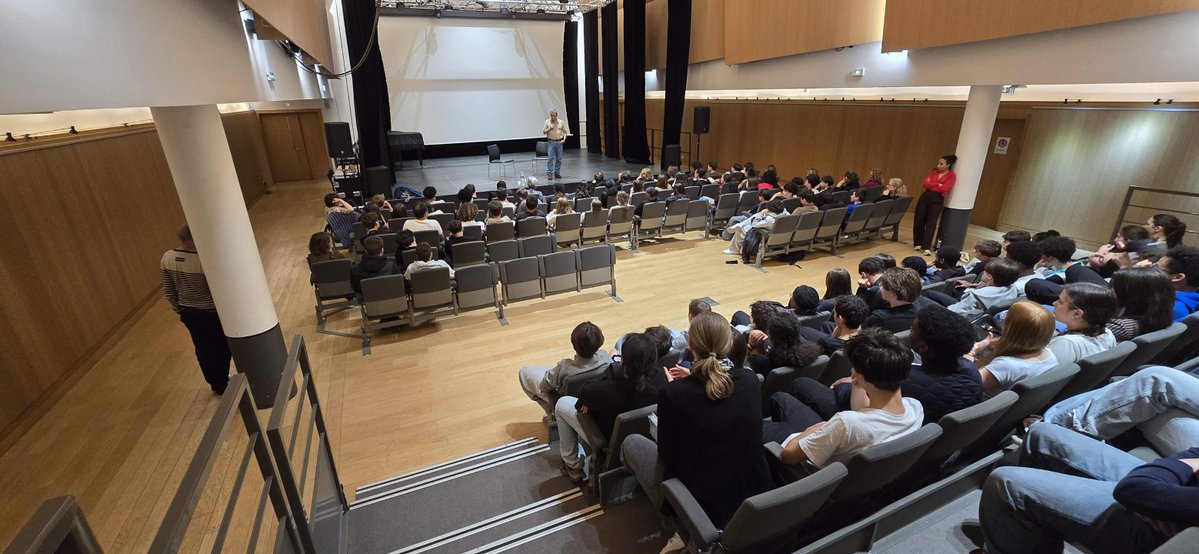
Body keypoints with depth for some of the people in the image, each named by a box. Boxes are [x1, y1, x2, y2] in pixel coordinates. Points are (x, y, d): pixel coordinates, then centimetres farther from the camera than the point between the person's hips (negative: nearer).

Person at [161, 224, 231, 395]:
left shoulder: (167, 257, -6)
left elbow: (168, 290, 4)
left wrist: (179, 310, 17)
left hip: (188, 312, 6)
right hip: (211, 313, -6)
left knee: (203, 349, 20)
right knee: (222, 349, 13)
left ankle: (216, 384, 37)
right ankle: (222, 385, 26)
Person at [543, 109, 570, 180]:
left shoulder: (561, 122, 3)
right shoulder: (547, 122, 2)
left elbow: (565, 131, 9)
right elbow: (544, 132, 5)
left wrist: (564, 139, -5)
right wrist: (549, 129, -12)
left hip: (559, 142, 1)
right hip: (551, 142, -1)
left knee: (559, 159, 6)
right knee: (550, 158, -6)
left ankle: (557, 173, 17)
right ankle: (549, 174, -3)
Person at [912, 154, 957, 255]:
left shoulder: (952, 175, 0)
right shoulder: (934, 172, 12)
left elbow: (944, 189, -14)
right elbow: (924, 184, -1)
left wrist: (931, 184, -4)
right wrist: (937, 184, -10)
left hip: (937, 201, -4)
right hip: (925, 197, 5)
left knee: (931, 224, -10)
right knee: (918, 221, 4)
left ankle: (927, 248, -11)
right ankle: (918, 243, 20)